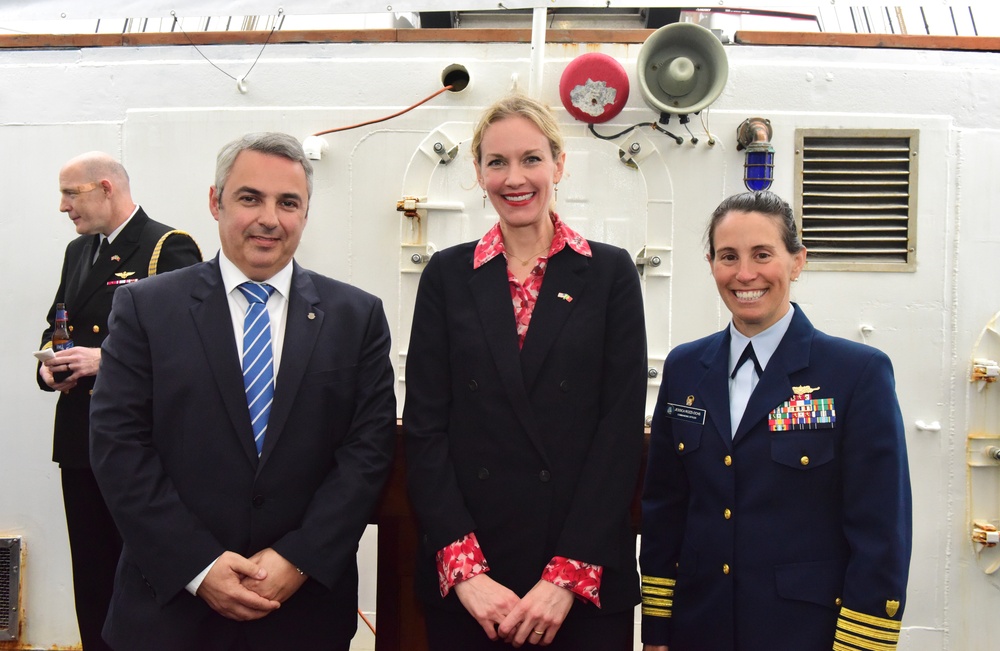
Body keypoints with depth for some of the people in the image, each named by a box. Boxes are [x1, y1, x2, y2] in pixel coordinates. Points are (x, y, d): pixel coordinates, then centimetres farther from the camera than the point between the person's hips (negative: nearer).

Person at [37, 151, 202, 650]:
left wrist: (107, 360, -20)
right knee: (91, 570, 14)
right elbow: (57, 325, 25)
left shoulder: (169, 248, -9)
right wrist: (49, 366, 4)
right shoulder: (78, 252, 16)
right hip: (80, 436, 7)